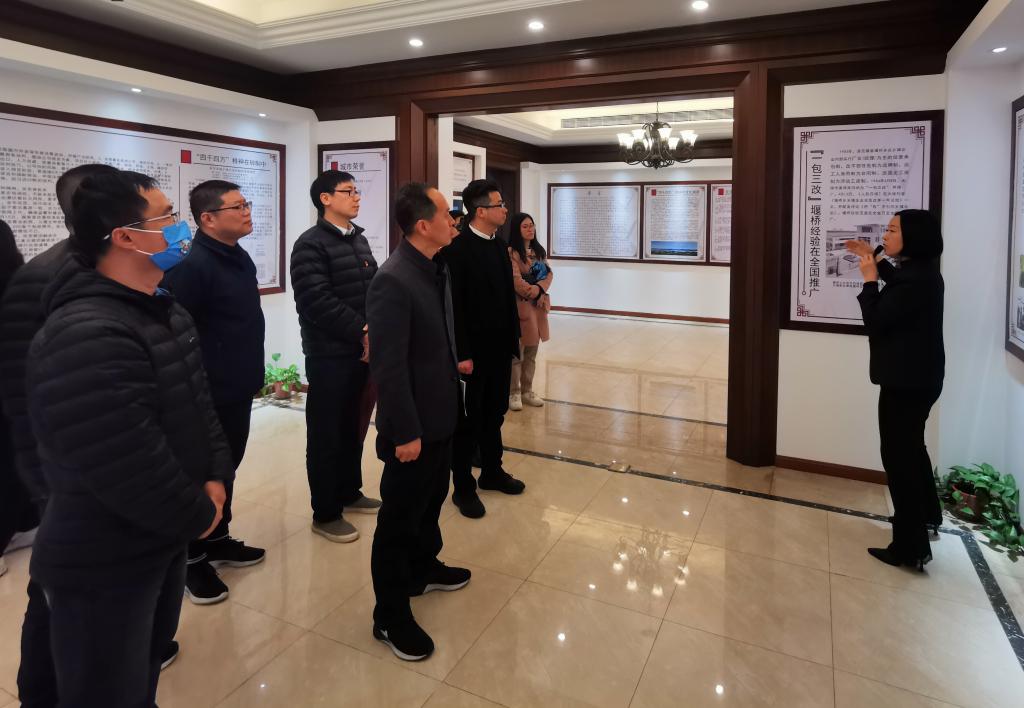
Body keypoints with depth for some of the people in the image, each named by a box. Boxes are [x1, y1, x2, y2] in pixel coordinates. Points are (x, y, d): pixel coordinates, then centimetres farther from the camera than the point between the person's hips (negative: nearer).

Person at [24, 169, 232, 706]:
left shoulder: (165, 312, 4)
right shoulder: (83, 339, -30)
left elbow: (198, 405, 8)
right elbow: (130, 470, -31)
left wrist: (217, 480, -6)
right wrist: (198, 516, -15)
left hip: (163, 541, 9)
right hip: (104, 566, -8)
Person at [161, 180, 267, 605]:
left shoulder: (239, 257, 9)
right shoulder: (191, 265, -19)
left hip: (238, 387, 8)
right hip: (209, 393, -8)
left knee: (227, 468, 19)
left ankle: (217, 541, 36)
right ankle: (192, 559, 22)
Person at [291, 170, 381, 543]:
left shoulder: (359, 240, 13)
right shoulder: (311, 245, -11)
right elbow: (318, 301, -20)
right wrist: (363, 331, -18)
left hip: (363, 350, 7)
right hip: (330, 355, -7)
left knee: (354, 427, 17)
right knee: (327, 433, 3)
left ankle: (349, 492, 34)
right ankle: (325, 513, 16)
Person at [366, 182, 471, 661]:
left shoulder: (437, 269, 4)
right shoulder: (393, 281, -24)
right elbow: (388, 367, -24)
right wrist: (406, 432, -21)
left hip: (440, 415, 9)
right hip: (413, 425, -9)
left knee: (431, 500, 25)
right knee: (399, 518, 7)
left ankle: (423, 569, 48)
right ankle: (390, 615, 24)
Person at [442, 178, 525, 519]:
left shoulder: (499, 245, 10)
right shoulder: (457, 248, -15)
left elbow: (507, 296, 12)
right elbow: (453, 305, -18)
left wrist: (514, 338, 10)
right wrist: (461, 353, -20)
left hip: (500, 348, 7)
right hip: (473, 351, -7)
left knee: (494, 414, 18)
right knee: (468, 419, 5)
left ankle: (492, 472, 35)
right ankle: (463, 487, 19)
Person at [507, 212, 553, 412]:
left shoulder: (539, 250, 13)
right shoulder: (511, 252, -10)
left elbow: (549, 273, 7)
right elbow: (516, 281, -17)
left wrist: (540, 290, -11)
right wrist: (534, 292, -7)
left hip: (539, 304, 7)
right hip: (520, 304, -7)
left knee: (532, 351, 12)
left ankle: (527, 391, 22)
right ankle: (514, 393, 10)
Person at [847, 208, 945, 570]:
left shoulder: (914, 280, -24)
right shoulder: (923, 272, 7)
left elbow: (876, 320, -20)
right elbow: (899, 287, 30)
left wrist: (869, 279, -10)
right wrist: (877, 263, 22)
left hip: (906, 380, -11)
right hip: (919, 375, 11)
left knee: (898, 455, -3)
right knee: (911, 445, 26)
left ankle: (910, 547, 4)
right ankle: (925, 512, 46)